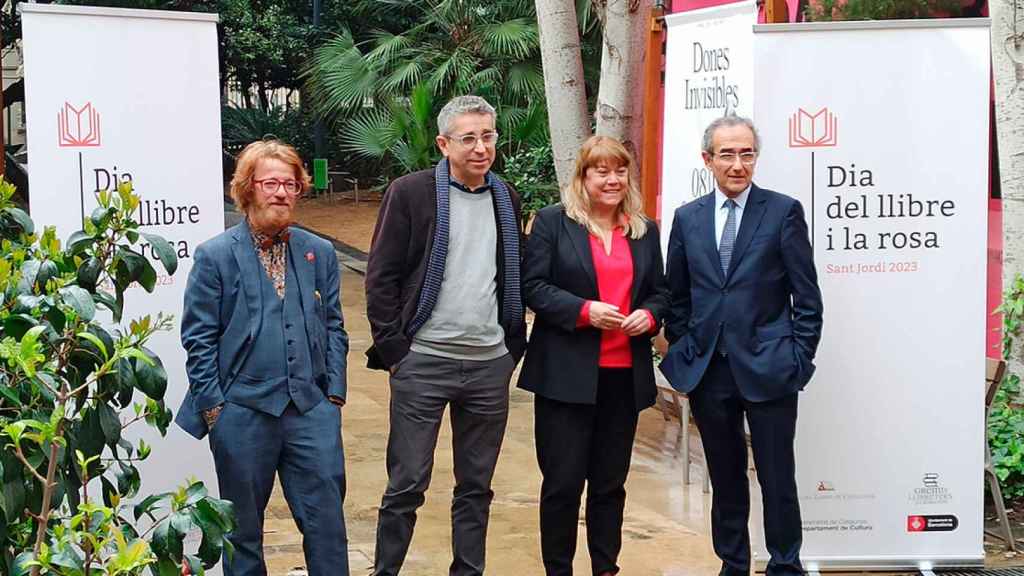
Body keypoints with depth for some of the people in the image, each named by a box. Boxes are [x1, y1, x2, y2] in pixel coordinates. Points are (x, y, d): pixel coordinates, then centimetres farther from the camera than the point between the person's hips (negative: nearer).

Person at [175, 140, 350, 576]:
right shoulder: (215, 255, -3)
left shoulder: (319, 253, 9)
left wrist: (334, 392, 4)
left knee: (327, 522, 3)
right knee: (243, 527, 11)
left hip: (311, 409, 3)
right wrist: (212, 405, -7)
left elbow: (333, 327, 12)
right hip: (242, 411, -2)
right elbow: (198, 338, -3)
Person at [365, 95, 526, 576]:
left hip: (490, 365, 5)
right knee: (407, 484, 1)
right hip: (424, 363, -4)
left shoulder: (506, 198, 10)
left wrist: (514, 347, 10)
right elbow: (381, 277, -5)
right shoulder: (410, 193, -5)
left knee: (476, 485, 12)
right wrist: (393, 350, -9)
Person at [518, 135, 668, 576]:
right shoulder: (553, 222, 0)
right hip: (567, 374, -4)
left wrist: (648, 315, -6)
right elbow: (533, 286, -6)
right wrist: (585, 310, -17)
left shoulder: (645, 230, 13)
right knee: (562, 482, 0)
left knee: (611, 482, 11)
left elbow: (659, 290, 17)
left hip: (625, 374, 4)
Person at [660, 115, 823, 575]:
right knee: (725, 480, 14)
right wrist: (681, 353, 6)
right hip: (708, 370, 3)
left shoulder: (783, 211, -2)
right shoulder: (688, 218, 8)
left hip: (768, 368, -3)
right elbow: (677, 296, 14)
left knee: (778, 480, 3)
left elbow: (807, 297, -2)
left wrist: (800, 360, -5)